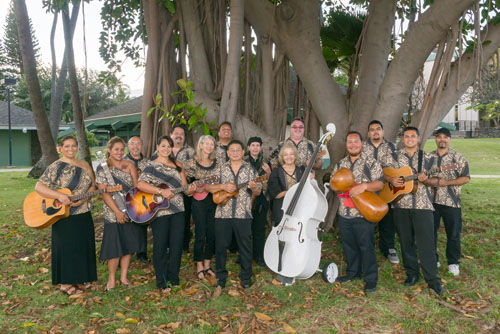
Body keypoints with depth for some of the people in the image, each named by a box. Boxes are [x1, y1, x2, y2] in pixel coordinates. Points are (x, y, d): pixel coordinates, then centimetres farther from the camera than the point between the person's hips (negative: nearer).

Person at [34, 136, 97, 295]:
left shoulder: (84, 164, 7)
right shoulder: (55, 167, -9)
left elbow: (93, 186, 3)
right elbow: (38, 186, -17)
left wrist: (83, 199, -15)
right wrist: (59, 196, -30)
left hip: (84, 215, 6)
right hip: (64, 216, -5)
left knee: (84, 247, 14)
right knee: (67, 249, 5)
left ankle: (80, 278, 30)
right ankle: (66, 283, 20)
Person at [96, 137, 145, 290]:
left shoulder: (129, 165, 5)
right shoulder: (102, 168, -3)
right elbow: (104, 193, -9)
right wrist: (118, 212, -16)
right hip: (113, 214, -3)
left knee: (128, 245, 10)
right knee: (115, 247, 0)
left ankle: (124, 276, 24)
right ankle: (111, 278, 18)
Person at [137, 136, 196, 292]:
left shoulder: (177, 165, 12)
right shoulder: (151, 166, -2)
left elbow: (184, 188, 12)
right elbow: (140, 184, -18)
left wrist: (190, 189, -12)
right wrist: (161, 191, -26)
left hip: (177, 209, 4)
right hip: (159, 211, -4)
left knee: (177, 245, 9)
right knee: (160, 246, 4)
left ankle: (173, 278, 25)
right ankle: (162, 282, 18)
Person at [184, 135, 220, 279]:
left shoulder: (216, 163, 6)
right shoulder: (192, 162, -3)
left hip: (213, 201, 4)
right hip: (199, 201, -4)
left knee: (212, 235, 8)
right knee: (200, 235, -1)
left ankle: (207, 265, 23)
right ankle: (199, 267, 15)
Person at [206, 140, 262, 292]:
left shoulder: (250, 169, 6)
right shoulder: (221, 169, 7)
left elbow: (257, 192, 5)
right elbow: (208, 187, 4)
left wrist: (254, 188, -17)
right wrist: (223, 186, -12)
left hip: (243, 214, 0)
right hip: (222, 214, 1)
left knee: (245, 245, 6)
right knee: (221, 245, 6)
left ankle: (246, 276, 23)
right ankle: (221, 276, 22)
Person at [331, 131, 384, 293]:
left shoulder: (371, 163, -4)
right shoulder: (340, 164, 12)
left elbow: (380, 183, -10)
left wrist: (364, 185, -26)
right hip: (344, 213, 5)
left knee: (366, 246, 0)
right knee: (349, 245, 15)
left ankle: (371, 278, 14)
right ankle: (353, 272, 33)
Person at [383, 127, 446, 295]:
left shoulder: (427, 157, 6)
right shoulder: (394, 156, 9)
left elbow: (432, 182, 6)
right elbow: (384, 174, 11)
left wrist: (424, 179, -17)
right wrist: (391, 179, -11)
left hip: (422, 205, -2)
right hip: (400, 204, 2)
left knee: (426, 242, -4)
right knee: (406, 241, 10)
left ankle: (432, 279, 5)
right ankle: (412, 273, 25)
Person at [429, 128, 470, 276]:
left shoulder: (458, 157, -2)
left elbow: (466, 178, -7)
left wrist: (445, 182, -16)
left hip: (451, 202, -2)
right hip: (431, 201, 3)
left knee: (453, 233, 5)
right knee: (430, 232, 9)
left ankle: (453, 263, 22)